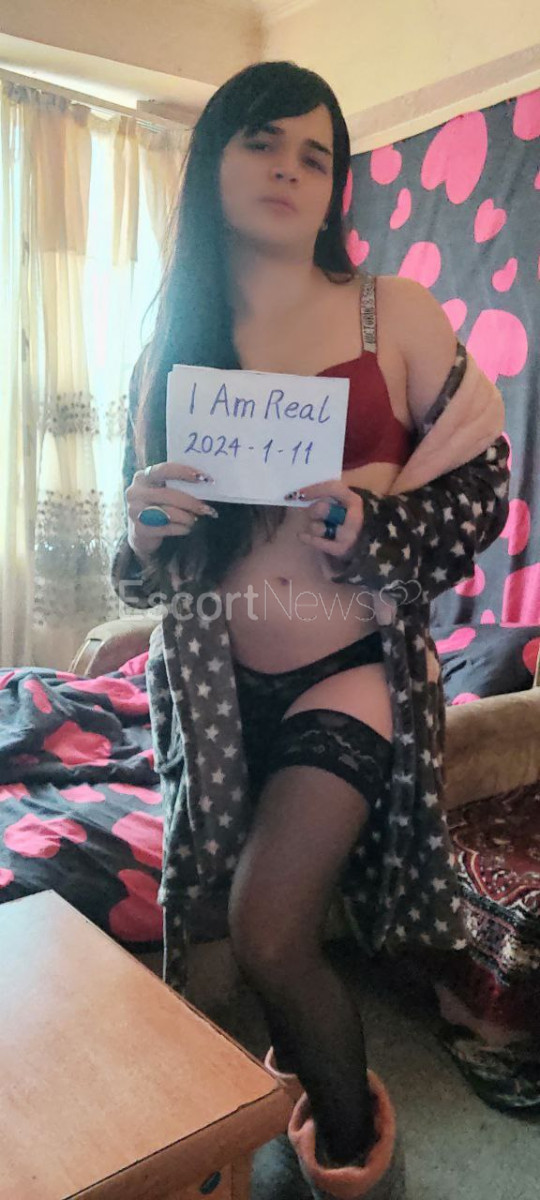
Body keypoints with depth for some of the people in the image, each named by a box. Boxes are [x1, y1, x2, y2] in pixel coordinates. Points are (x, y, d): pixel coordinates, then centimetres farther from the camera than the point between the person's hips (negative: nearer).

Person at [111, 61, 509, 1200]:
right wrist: (148, 524, -13)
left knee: (267, 931, -10)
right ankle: (306, 1058, 48)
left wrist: (374, 516, -20)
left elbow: (482, 484, -2)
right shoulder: (170, 345, 5)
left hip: (353, 668, -3)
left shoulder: (392, 312, -4)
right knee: (268, 929, 14)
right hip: (220, 686, 4)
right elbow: (144, 557, 10)